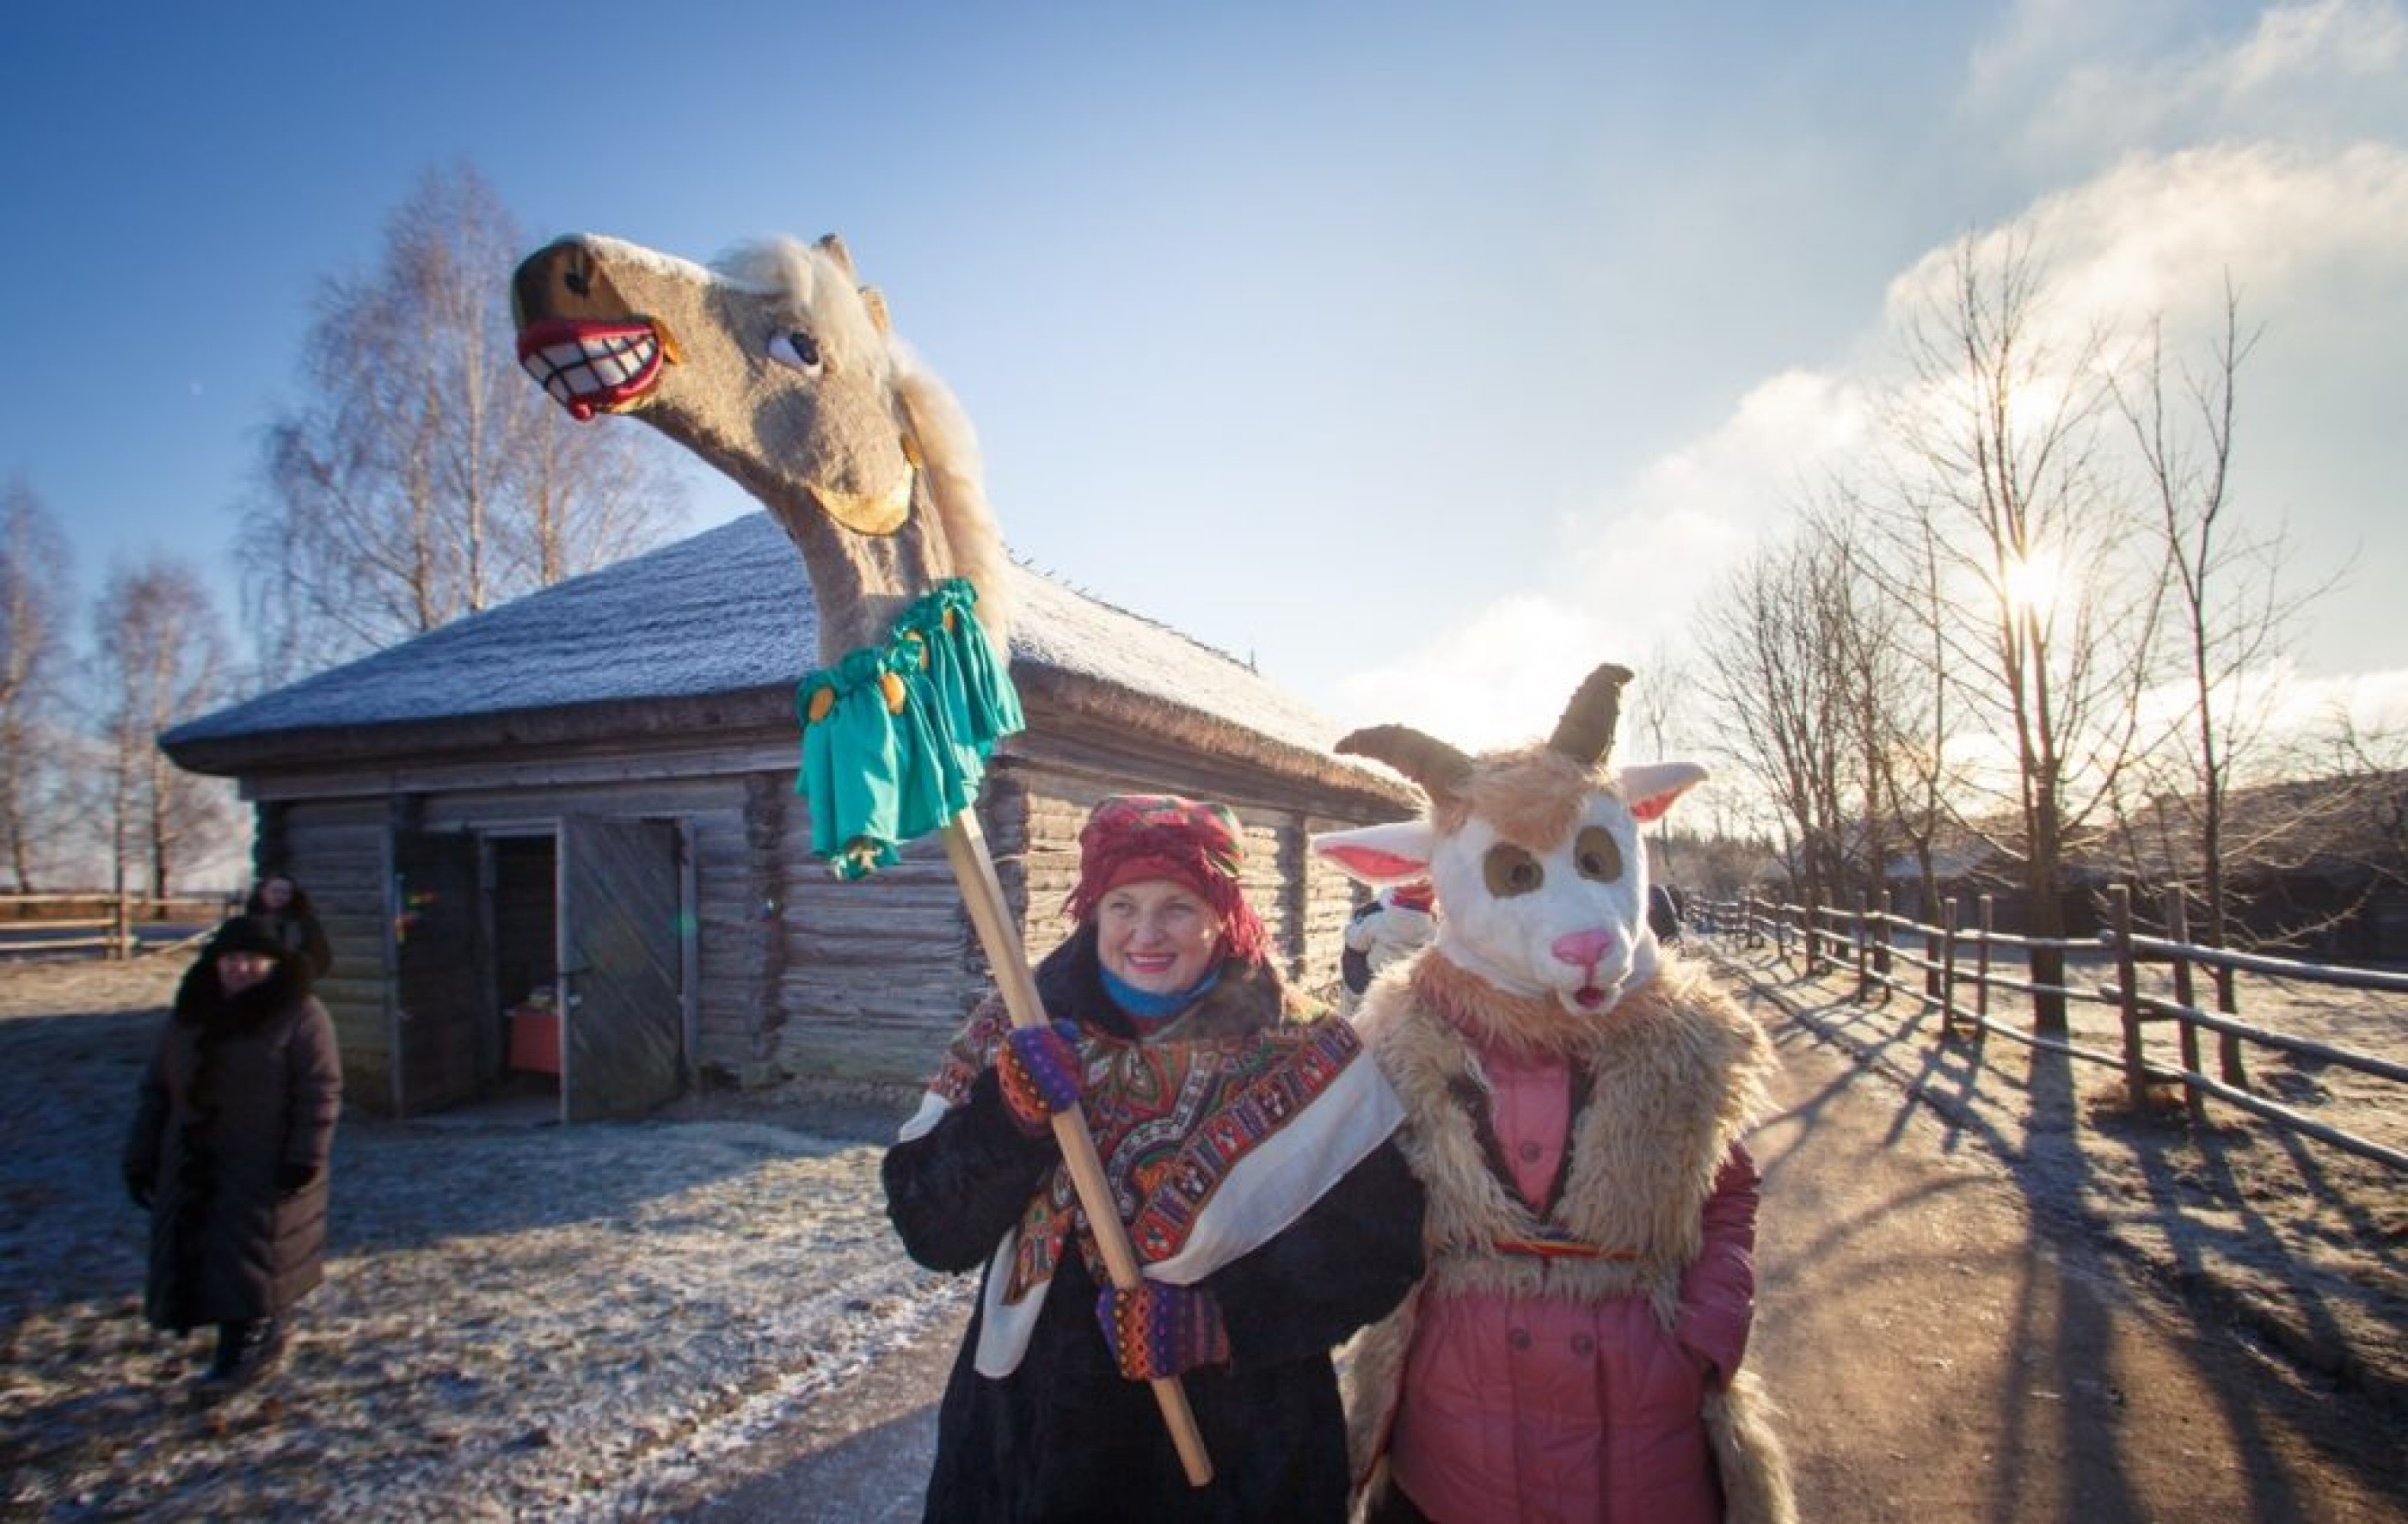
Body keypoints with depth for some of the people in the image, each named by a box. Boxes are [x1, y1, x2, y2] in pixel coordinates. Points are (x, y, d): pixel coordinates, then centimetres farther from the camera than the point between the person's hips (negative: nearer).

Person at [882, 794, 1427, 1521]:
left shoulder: (1293, 1064, -11)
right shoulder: (1022, 1039, -6)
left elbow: (1377, 1250, -12)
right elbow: (929, 1230, -9)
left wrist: (1216, 1318, -22)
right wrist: (1008, 1113, -25)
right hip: (1037, 1426, 2)